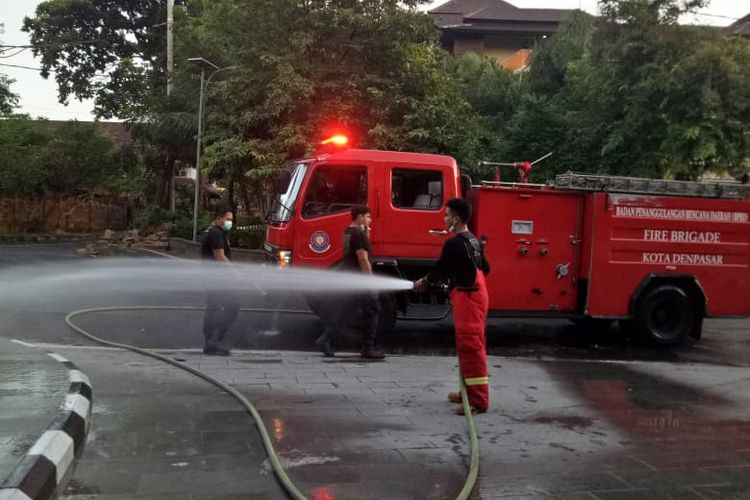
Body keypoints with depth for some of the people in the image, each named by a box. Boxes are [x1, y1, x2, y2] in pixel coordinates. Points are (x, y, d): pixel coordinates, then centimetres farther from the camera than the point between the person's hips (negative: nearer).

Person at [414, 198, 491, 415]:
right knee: (469, 345, 16)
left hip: (467, 297, -10)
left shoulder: (454, 244, -16)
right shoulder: (474, 241, 12)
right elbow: (485, 268, 20)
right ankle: (470, 391, 25)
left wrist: (424, 282, 11)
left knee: (470, 346, -9)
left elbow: (440, 268, -6)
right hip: (475, 294, 10)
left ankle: (478, 400, -7)